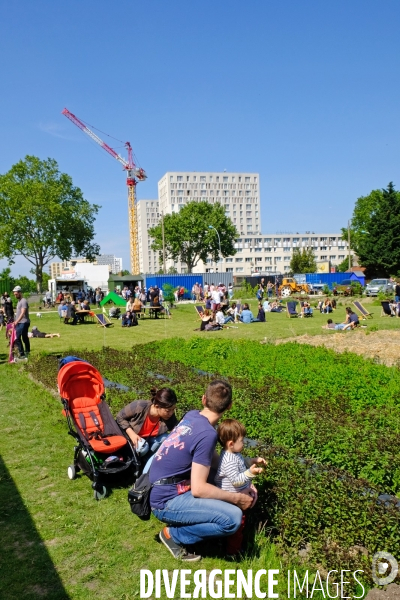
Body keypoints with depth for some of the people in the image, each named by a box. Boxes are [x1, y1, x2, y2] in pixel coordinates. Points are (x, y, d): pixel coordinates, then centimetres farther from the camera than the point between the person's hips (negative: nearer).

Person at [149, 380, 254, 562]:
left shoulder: (191, 415, 2)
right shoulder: (207, 434, -23)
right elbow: (198, 489, -23)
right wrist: (236, 498, -11)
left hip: (162, 489, 9)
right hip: (166, 501, -9)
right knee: (233, 518, -20)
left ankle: (180, 521, 13)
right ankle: (173, 534, -1)